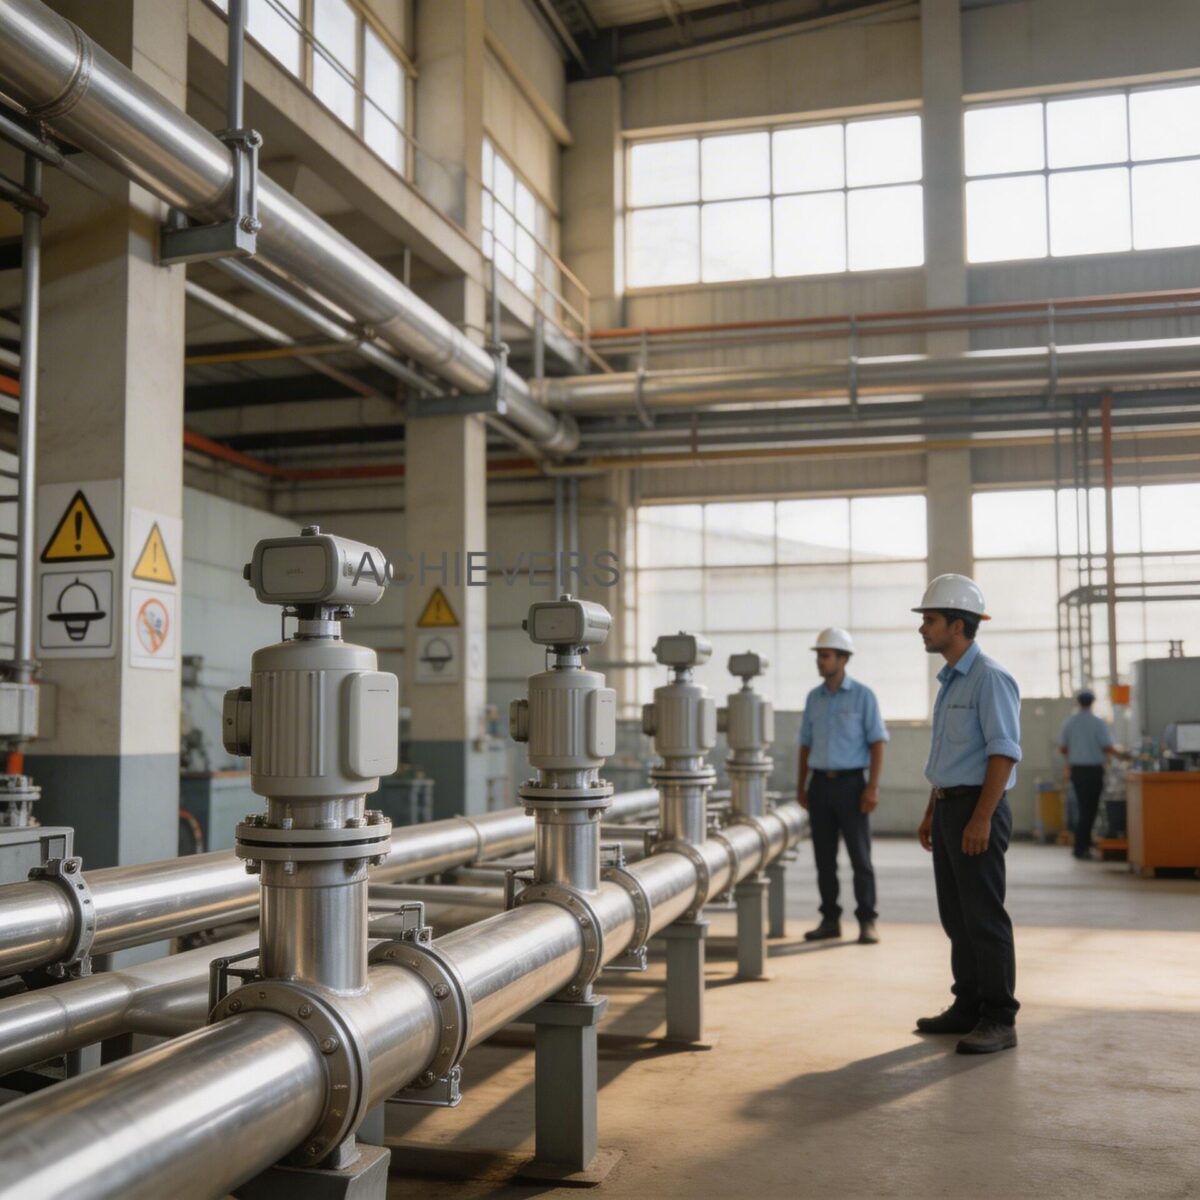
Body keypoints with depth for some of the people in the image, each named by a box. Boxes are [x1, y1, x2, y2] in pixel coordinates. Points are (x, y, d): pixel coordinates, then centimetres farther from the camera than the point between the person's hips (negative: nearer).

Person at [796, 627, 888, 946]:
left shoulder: (862, 696, -3)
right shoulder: (814, 697, 10)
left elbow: (877, 743, -6)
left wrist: (873, 787, -13)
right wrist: (801, 785, 11)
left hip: (850, 783, -4)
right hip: (820, 784, 4)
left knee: (860, 856, -2)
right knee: (824, 856, 7)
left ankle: (867, 922, 5)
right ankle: (830, 920, 15)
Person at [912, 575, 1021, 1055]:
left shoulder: (989, 677, -13)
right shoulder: (950, 680, 16)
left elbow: (1004, 751, -19)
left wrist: (981, 818, -24)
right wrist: (931, 813, 20)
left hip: (977, 809, -9)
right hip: (949, 808, 9)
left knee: (983, 917, -5)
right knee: (956, 916, 13)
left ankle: (998, 1020, 2)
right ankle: (967, 1007, 22)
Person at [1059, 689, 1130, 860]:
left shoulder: (1069, 723, 1)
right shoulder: (1099, 723, -11)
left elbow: (1062, 749, 5)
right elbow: (1108, 748, -12)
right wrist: (1121, 755, 7)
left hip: (1076, 769, 4)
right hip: (1094, 770, -4)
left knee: (1083, 807, 17)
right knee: (1089, 809, 2)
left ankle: (1084, 844, 20)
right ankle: (1081, 847, 0)